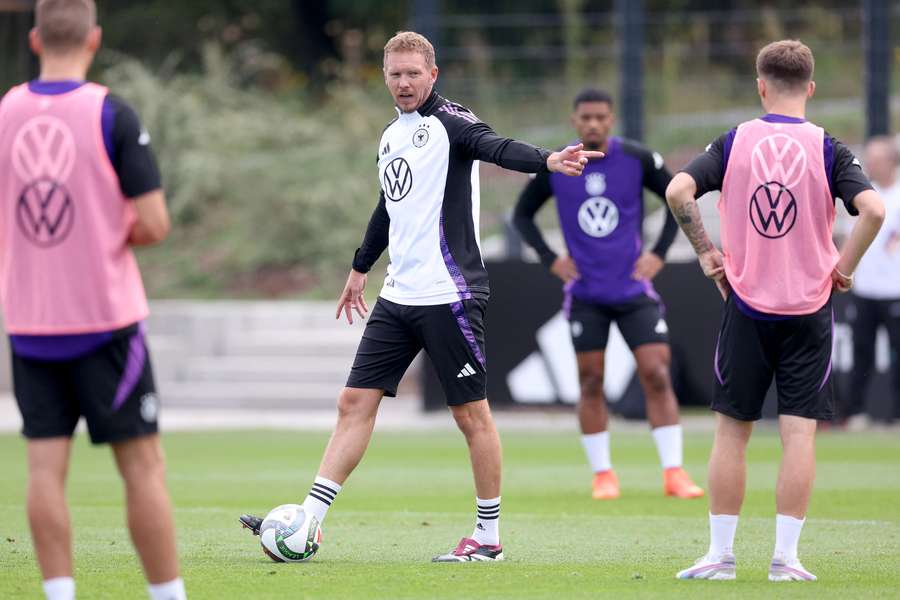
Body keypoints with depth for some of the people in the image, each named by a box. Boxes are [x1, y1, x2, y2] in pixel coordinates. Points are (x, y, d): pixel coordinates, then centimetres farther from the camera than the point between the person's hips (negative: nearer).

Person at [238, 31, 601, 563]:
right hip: (399, 296, 8)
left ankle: (489, 537, 9)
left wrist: (548, 160, -48)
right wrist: (361, 268, 39)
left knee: (472, 413, 0)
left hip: (450, 295, -8)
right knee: (356, 402, 4)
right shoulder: (392, 136, 15)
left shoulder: (449, 121, -8)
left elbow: (496, 148, -28)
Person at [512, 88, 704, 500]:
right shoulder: (554, 168, -2)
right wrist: (550, 260, -1)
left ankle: (673, 473, -5)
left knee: (657, 376, -8)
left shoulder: (637, 160, -4)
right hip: (585, 293, 1)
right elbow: (522, 215, 12)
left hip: (634, 290, -1)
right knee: (590, 382, 1)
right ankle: (602, 474, 12)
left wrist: (659, 253, -2)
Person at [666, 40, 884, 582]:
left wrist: (707, 252, 0)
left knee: (732, 430, 8)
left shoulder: (735, 142, 0)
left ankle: (721, 554, 9)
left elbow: (678, 191, -12)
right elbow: (873, 209, -17)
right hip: (809, 310, -1)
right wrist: (845, 267, -4)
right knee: (799, 433, 1)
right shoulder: (826, 148, -4)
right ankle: (786, 557, -2)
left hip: (746, 306, 1)